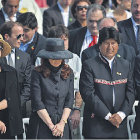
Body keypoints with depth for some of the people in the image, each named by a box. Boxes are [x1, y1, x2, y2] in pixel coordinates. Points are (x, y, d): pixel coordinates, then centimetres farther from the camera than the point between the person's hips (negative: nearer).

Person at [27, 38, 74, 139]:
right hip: (42, 125, -3)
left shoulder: (68, 73, 8)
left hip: (63, 127, 3)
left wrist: (62, 123, -6)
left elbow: (70, 100, 6)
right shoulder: (38, 74, -4)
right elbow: (37, 103, -7)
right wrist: (51, 126, -9)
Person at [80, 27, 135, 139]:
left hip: (120, 124, 4)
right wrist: (108, 116, -12)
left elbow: (130, 93, 8)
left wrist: (121, 114, -7)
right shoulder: (89, 65, -1)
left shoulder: (125, 65, 13)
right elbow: (88, 94, -9)